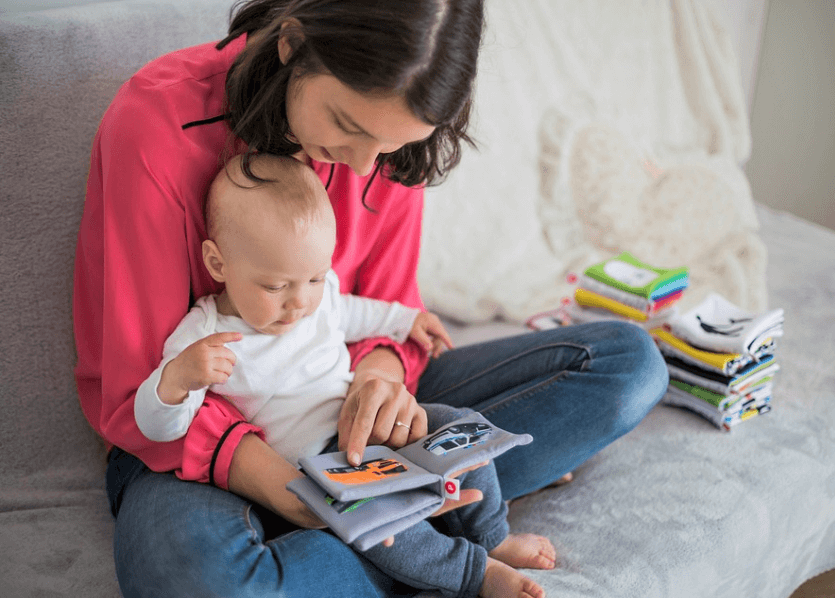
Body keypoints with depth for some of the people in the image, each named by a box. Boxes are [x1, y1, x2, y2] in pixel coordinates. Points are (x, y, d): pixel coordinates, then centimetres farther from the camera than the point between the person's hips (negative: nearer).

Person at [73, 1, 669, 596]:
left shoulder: (386, 128, -8)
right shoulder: (156, 124, -22)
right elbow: (139, 394, -20)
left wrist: (380, 372, -24)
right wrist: (278, 482, -37)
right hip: (194, 438, -4)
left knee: (629, 359, -5)